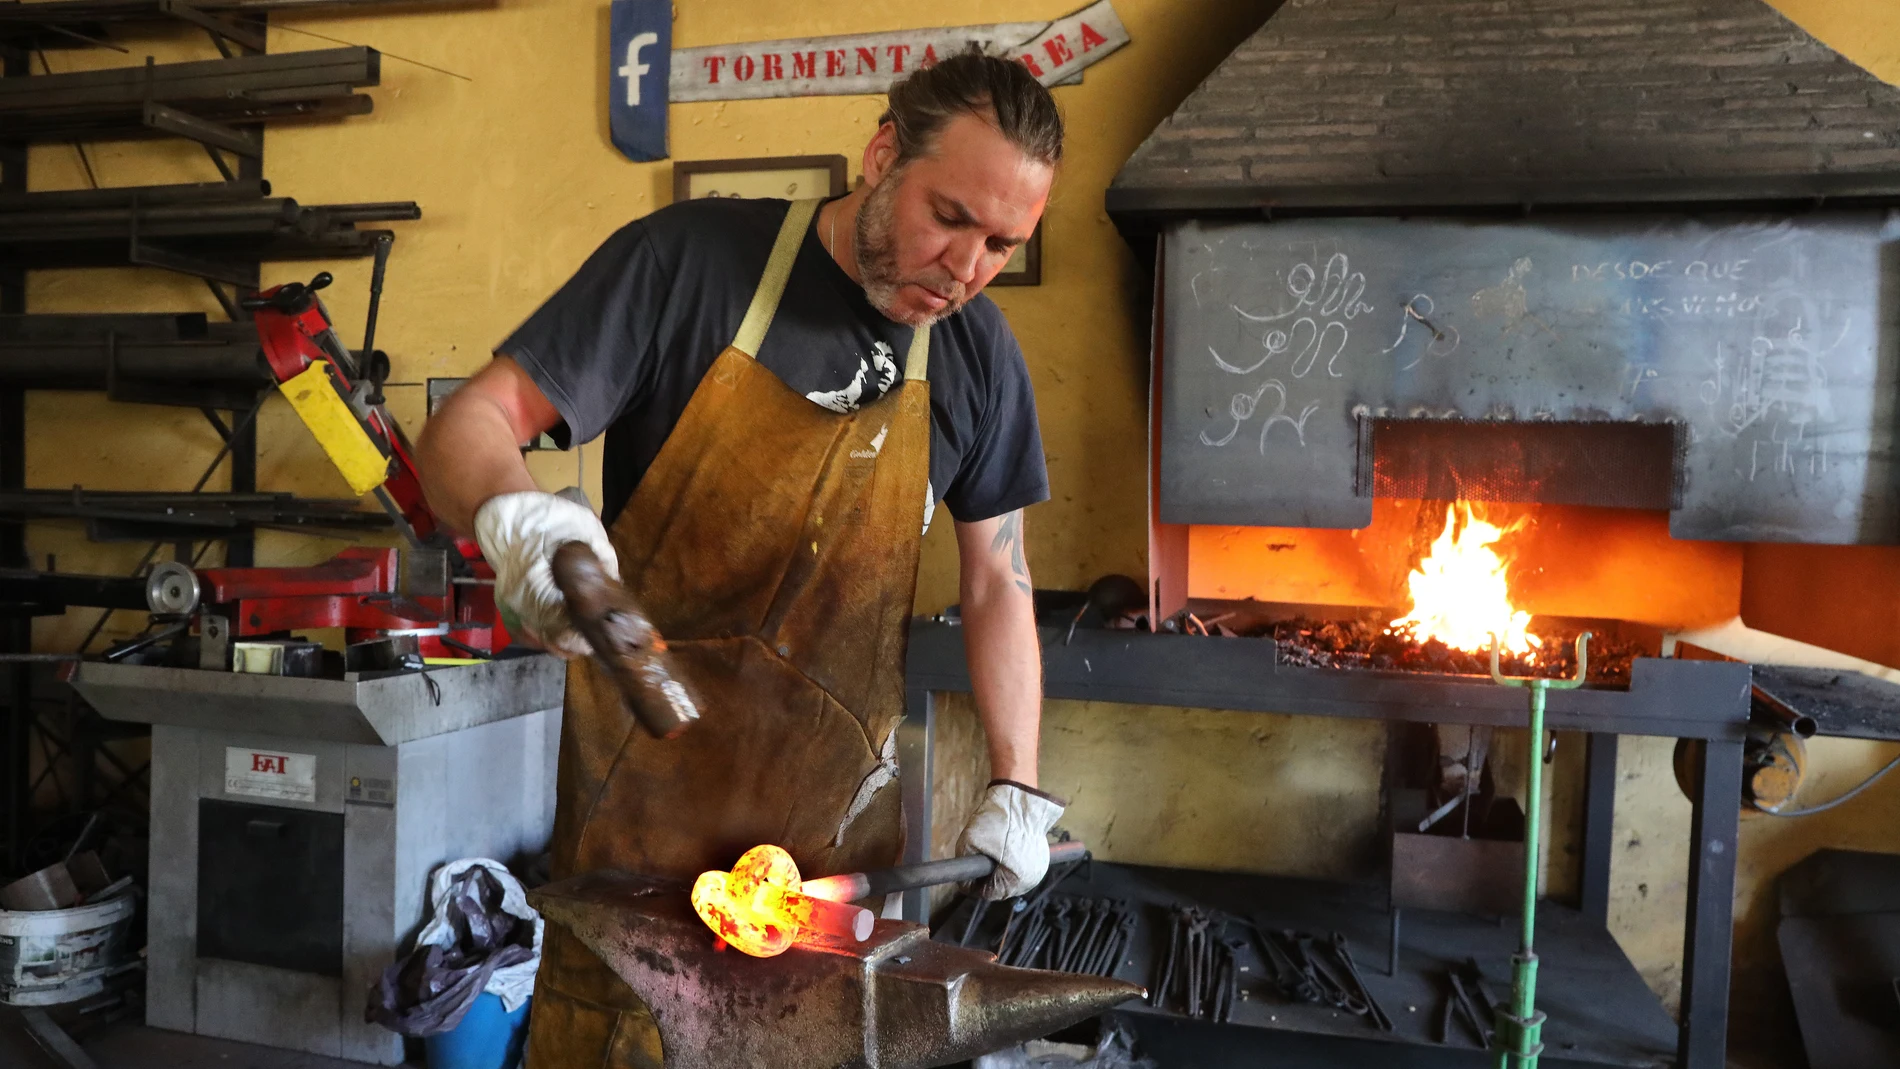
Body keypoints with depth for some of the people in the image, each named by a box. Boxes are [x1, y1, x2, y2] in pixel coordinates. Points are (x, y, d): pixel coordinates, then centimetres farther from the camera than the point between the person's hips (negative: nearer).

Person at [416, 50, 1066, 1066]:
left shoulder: (979, 352, 1)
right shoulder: (689, 258, -11)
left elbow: (996, 580, 8)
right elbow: (467, 426, -12)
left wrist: (1015, 787, 4)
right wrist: (514, 514, -34)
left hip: (842, 811, 4)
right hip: (646, 792, -3)